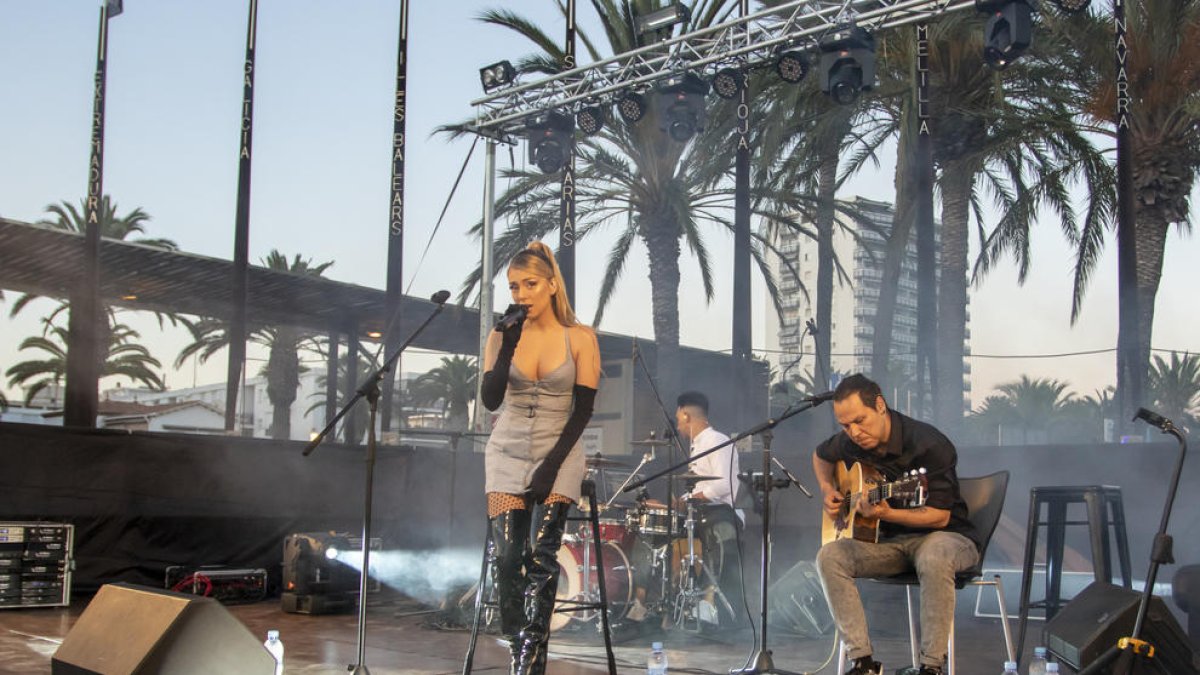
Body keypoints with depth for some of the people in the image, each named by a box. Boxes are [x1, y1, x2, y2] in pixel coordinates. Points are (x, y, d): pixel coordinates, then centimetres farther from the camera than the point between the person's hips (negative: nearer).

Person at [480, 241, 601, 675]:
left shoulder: (580, 338, -6)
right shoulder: (501, 336, 1)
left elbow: (583, 408, -6)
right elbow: (490, 400, -9)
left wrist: (553, 463, -14)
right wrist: (508, 345, -18)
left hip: (559, 453, -2)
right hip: (508, 453, 2)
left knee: (542, 555, -12)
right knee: (505, 556, -4)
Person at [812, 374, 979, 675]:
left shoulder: (930, 445, -21)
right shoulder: (850, 443, -2)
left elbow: (941, 517, -20)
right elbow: (821, 456, 24)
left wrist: (885, 514, -34)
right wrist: (827, 489, 4)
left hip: (945, 535, -6)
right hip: (891, 540, 6)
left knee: (933, 559, -41)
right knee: (829, 556, -20)